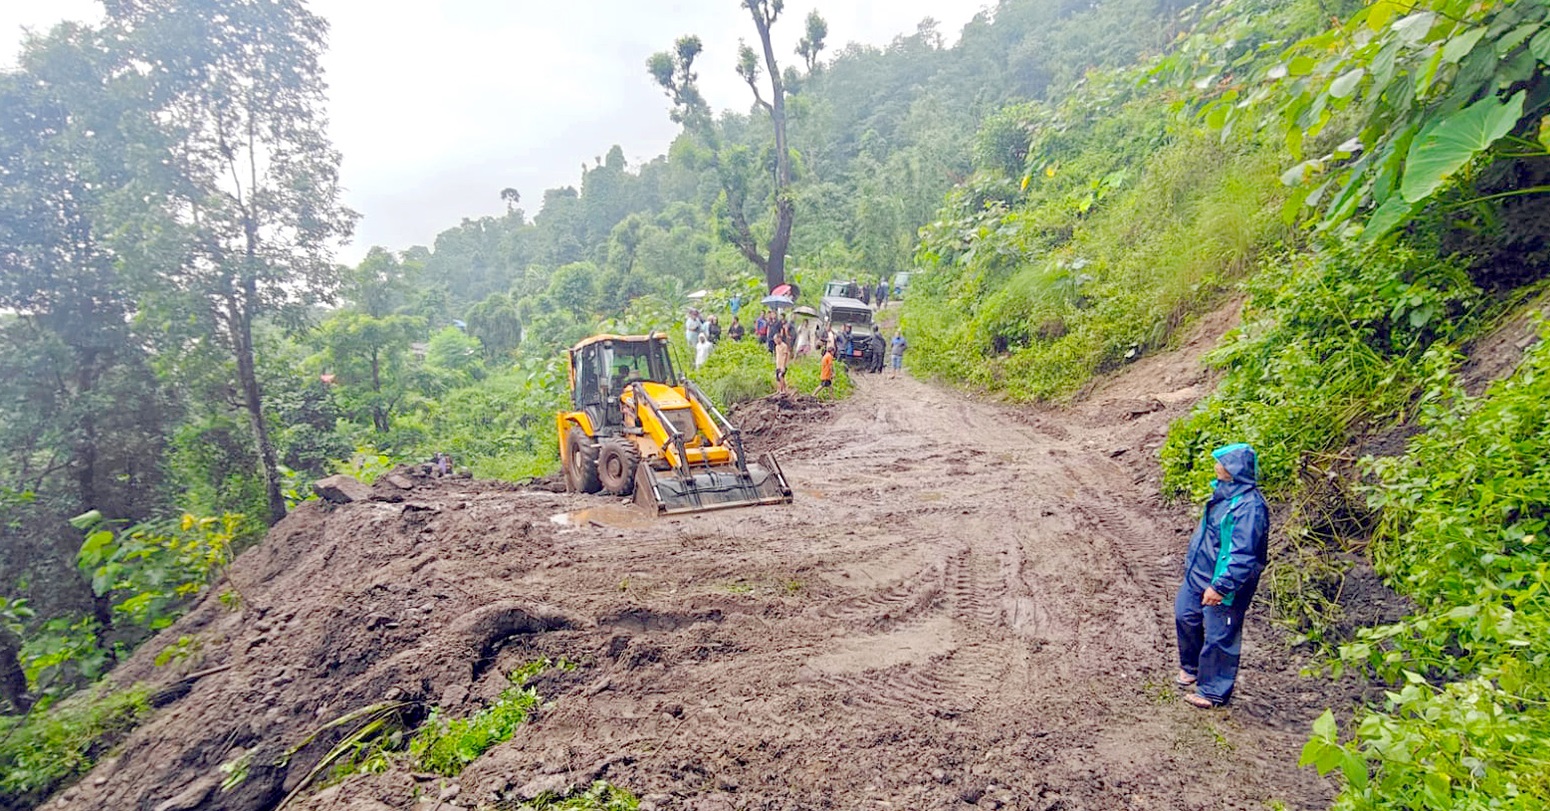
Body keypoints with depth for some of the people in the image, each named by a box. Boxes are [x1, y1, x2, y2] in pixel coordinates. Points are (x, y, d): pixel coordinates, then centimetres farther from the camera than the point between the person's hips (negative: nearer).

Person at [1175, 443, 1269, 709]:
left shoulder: (1249, 507, -28)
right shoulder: (1225, 492, 1)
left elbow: (1243, 556, -29)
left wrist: (1220, 587, -27)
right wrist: (1193, 559, 23)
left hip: (1222, 582, -9)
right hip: (1198, 573, 10)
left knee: (1218, 637, 6)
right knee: (1185, 616, 22)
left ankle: (1213, 692, 25)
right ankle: (1191, 667, 46)